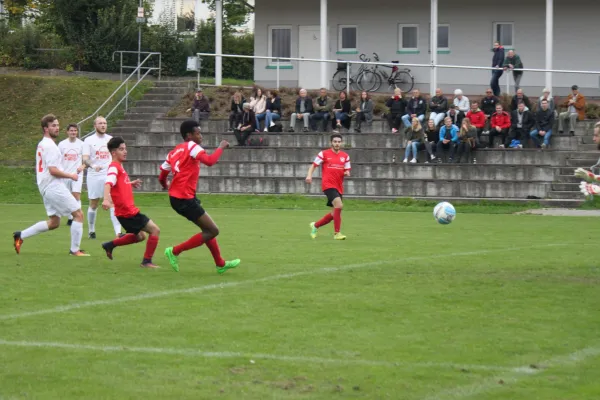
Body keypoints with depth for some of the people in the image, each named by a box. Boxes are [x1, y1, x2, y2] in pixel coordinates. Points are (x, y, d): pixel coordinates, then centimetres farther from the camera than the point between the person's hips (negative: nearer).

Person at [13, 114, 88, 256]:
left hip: (46, 188, 10)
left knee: (54, 222, 15)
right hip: (54, 186, -10)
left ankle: (20, 236, 12)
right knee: (78, 214, -5)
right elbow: (53, 170, -21)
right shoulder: (50, 146, -14)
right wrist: (70, 176, -9)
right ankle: (75, 249, -5)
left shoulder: (41, 145, 17)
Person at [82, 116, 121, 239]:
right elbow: (85, 159, -11)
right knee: (93, 204, 7)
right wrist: (93, 166, -31)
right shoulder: (89, 140, -2)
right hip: (94, 176, -2)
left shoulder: (110, 139, 8)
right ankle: (91, 230, 24)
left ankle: (118, 232, -15)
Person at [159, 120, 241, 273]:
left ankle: (220, 264, 27)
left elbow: (162, 177, 17)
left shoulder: (175, 151, 14)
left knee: (208, 229, 20)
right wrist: (221, 147, -10)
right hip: (184, 198, -10)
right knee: (212, 231, -5)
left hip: (176, 197, 10)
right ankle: (174, 251, -3)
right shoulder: (191, 147, -10)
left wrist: (165, 185, 39)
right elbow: (210, 161, -26)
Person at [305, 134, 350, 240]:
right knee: (339, 205, -25)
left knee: (335, 213, 10)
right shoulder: (324, 154, 1)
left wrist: (347, 173, -8)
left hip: (339, 187, 6)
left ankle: (315, 225, 33)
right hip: (328, 185, -6)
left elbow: (347, 171, 17)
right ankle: (337, 233, -18)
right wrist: (309, 175, -13)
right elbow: (314, 165, 4)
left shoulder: (345, 156, 12)